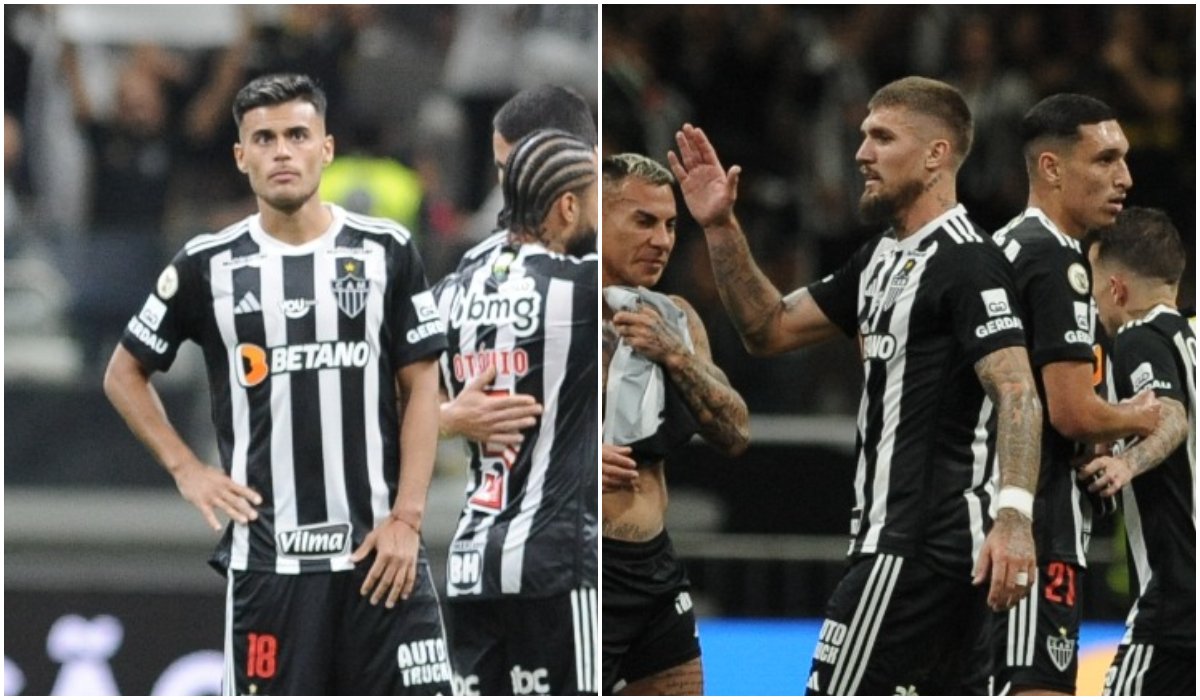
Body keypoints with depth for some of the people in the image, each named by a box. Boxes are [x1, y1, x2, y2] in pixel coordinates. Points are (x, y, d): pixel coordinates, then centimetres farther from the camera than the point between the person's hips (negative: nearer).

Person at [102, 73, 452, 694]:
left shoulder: (386, 253, 4)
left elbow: (420, 390, 4)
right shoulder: (209, 266, 4)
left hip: (379, 549, 0)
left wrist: (406, 517, -6)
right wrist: (186, 469, 2)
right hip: (268, 551, 0)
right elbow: (124, 375, 15)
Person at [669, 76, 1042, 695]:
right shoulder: (884, 257, 16)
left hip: (916, 550, -10)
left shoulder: (966, 262, -14)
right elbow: (770, 330, 20)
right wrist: (720, 228, 8)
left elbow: (1016, 391, -25)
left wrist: (1013, 513, -39)